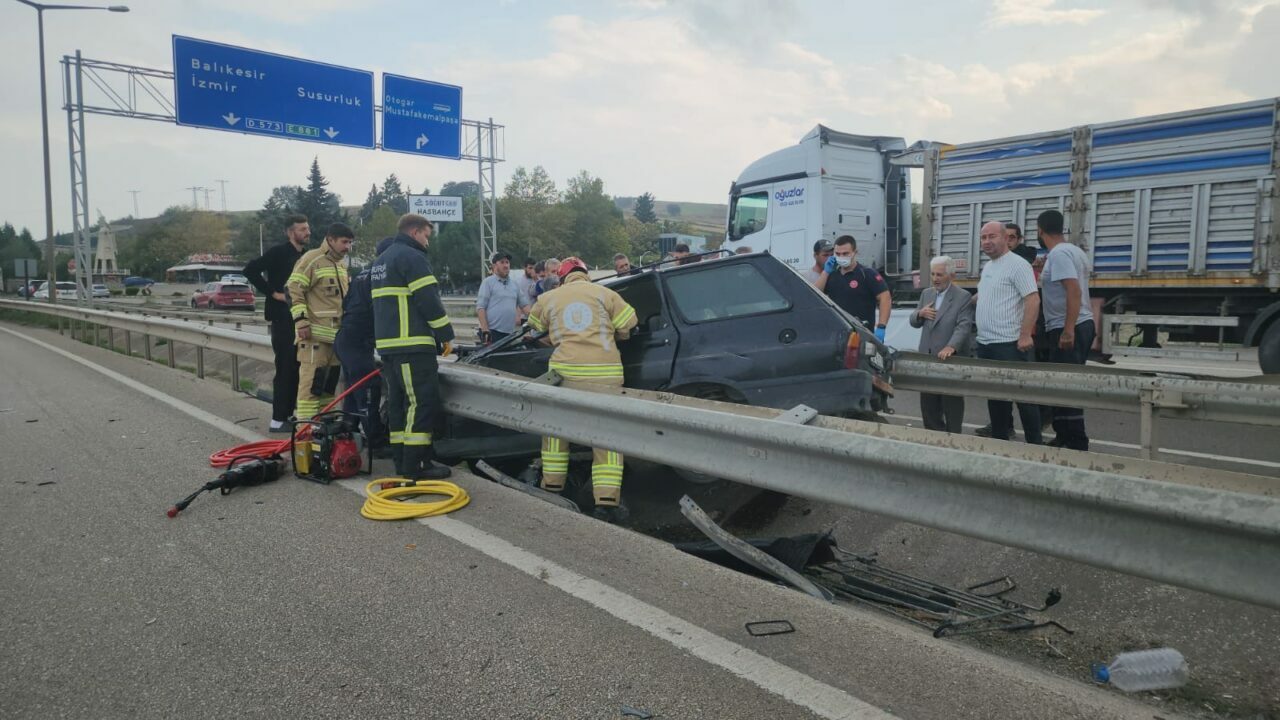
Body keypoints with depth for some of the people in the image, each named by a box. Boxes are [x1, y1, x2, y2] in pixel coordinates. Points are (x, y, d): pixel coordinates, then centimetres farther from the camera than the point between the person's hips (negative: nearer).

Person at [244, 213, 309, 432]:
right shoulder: (279, 252, -9)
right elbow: (250, 270, -16)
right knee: (285, 369, -7)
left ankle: (289, 414, 20)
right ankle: (278, 420, -3)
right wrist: (273, 293, -15)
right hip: (283, 318, -7)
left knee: (296, 369, 11)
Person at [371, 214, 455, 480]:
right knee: (423, 402, -8)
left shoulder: (380, 261, 23)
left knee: (399, 401, 12)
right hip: (413, 345, -10)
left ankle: (401, 461, 16)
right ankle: (416, 465, -9)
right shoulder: (412, 257, -9)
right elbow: (429, 301, -14)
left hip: (387, 343, 10)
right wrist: (446, 335, -7)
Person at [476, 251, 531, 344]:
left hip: (510, 333, 6)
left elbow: (524, 305, 19)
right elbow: (480, 308, -9)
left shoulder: (514, 284, 16)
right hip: (492, 332, -6)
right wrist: (485, 330, -17)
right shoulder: (488, 282, -2)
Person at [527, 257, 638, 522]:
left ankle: (552, 486, 29)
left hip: (565, 371, 2)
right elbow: (627, 327, 10)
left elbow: (538, 332, 23)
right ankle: (607, 500, -4)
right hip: (604, 374, -1)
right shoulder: (604, 293, 8)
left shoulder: (548, 299, 14)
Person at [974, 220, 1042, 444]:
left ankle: (1034, 444, 5)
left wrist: (1025, 336, -21)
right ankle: (999, 440, 24)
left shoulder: (1017, 265, -10)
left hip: (1009, 344, -9)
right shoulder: (987, 267, 16)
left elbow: (1033, 300, -17)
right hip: (985, 344, 9)